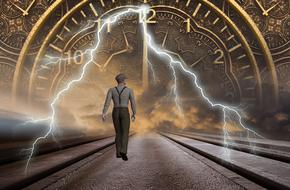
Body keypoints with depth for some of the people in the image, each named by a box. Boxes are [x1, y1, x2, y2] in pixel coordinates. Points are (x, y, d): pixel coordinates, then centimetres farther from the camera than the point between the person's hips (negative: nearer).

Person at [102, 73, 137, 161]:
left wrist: (104, 113, -14)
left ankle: (118, 153, 15)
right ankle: (123, 152, -24)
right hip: (125, 113, -3)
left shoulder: (111, 90, 4)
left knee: (118, 133, 15)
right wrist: (134, 114, 6)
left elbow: (107, 101, -8)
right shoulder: (129, 90, 0)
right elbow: (133, 103, -4)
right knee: (125, 134, -3)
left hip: (115, 113, 3)